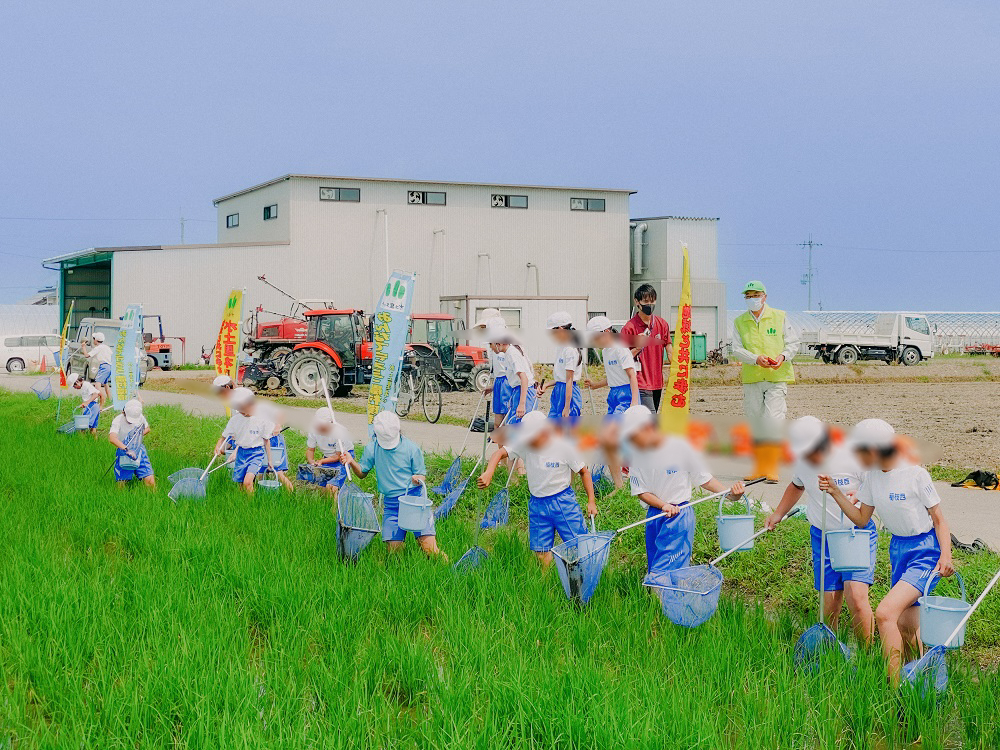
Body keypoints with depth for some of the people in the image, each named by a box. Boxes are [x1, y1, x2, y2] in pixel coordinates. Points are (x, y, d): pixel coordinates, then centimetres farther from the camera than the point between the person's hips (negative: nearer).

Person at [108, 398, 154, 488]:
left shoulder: (141, 417, -2)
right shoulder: (118, 420, -17)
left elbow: (147, 428, 20)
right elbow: (112, 438, -33)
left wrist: (139, 435, -2)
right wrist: (126, 449, -45)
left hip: (139, 453, 3)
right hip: (124, 455, -3)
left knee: (151, 482, -9)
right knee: (121, 485, 0)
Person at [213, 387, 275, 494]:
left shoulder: (262, 418, -8)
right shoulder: (235, 419, -1)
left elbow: (266, 441, 2)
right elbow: (224, 437, 7)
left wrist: (269, 460, 7)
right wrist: (218, 446, -15)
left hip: (256, 453, -4)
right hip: (241, 453, 4)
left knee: (247, 482, -23)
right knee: (240, 485, 5)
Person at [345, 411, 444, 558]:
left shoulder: (411, 448, -5)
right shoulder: (372, 449, 3)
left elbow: (422, 476, 1)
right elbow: (362, 473, 14)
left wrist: (418, 479, -23)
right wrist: (352, 462, -6)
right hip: (391, 503, 3)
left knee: (429, 549, -13)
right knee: (394, 549, -3)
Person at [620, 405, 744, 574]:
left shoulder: (679, 447, -10)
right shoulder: (637, 454, 2)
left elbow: (704, 478, -2)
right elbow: (640, 491, 1)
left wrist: (730, 493, -17)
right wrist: (663, 505, -16)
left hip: (680, 516, -5)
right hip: (653, 515, 5)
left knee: (664, 571, -16)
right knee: (653, 568, 8)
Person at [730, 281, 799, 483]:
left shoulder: (779, 317, 6)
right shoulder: (739, 322, 9)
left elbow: (793, 343, 8)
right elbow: (737, 350, 1)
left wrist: (783, 356, -13)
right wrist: (756, 359, -16)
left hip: (777, 377, -2)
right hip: (751, 378, 3)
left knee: (773, 420, -12)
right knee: (754, 421, 5)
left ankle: (773, 468, -7)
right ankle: (758, 466, 14)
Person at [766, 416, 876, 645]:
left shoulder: (852, 458, -15)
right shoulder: (802, 463, 0)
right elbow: (797, 486, 24)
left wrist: (858, 496, -22)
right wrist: (778, 514, 23)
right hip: (822, 537, 4)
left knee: (856, 596, -17)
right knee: (830, 603, 1)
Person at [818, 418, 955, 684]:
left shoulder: (915, 474, -16)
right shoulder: (873, 476, 3)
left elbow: (939, 520, -9)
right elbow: (861, 519, 12)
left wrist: (945, 556, -22)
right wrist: (836, 492, 1)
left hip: (925, 550, -7)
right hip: (897, 548, 7)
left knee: (885, 613, -21)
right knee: (907, 627, 10)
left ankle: (895, 687, -18)